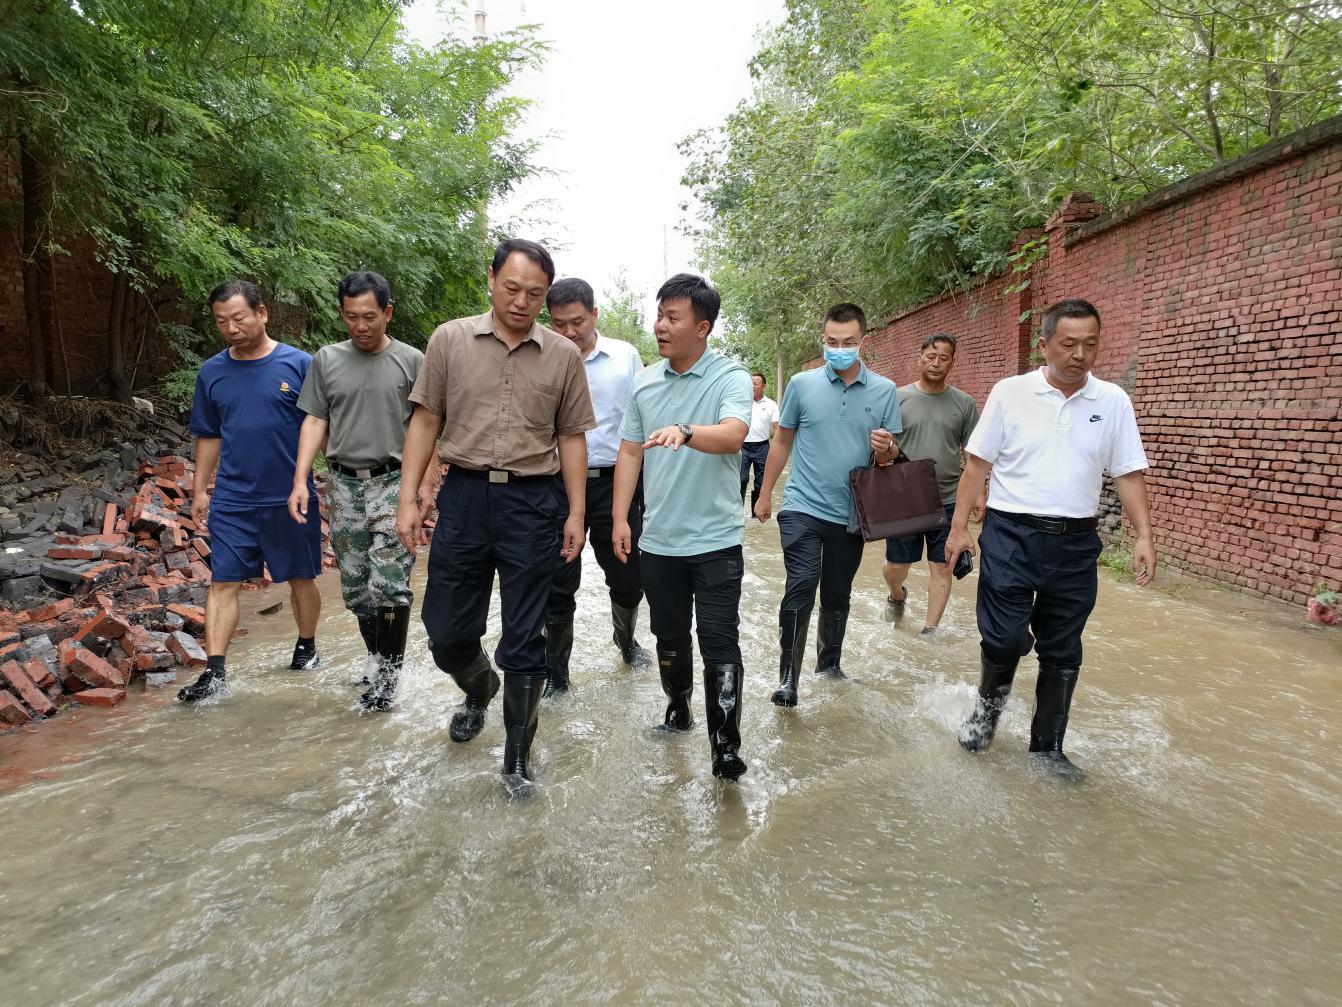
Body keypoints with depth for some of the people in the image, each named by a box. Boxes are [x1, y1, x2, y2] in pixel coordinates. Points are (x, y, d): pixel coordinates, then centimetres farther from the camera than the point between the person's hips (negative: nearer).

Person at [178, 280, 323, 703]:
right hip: (232, 501, 3)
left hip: (291, 497, -2)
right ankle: (214, 672, 6)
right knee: (222, 582, 0)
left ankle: (306, 647, 31)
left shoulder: (300, 365, -6)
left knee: (301, 577, 11)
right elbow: (208, 436, 13)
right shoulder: (212, 372, 5)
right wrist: (199, 490, 11)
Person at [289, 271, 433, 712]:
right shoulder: (327, 360, 9)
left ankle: (388, 675, 2)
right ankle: (379, 661, 21)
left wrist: (427, 483, -5)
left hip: (394, 482, -3)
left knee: (389, 584, -9)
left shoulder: (412, 362, 1)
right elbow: (315, 421, 8)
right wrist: (300, 480, 0)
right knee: (355, 587, 7)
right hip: (344, 485, 3)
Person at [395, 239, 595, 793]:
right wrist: (408, 499, -1)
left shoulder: (564, 356, 2)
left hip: (533, 502, -1)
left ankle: (518, 756, 21)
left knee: (523, 639, 5)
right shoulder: (450, 339, 2)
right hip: (464, 495, 1)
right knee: (446, 630, 9)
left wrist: (576, 513, 1)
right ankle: (479, 689, 44)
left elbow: (571, 437, 6)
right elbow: (425, 421, 4)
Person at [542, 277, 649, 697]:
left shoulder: (625, 356, 0)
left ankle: (626, 640, 43)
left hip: (614, 483, 1)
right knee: (559, 587, 7)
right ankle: (556, 673, 23)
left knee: (628, 580, 13)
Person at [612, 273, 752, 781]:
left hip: (715, 541, -5)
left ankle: (725, 743, 7)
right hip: (658, 540, 5)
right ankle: (677, 705, 40)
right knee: (669, 636, 19)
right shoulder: (646, 382, 7)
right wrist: (621, 518, 5)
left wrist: (685, 432, -47)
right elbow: (630, 453, 11)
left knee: (719, 643, -2)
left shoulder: (730, 378, -9)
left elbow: (733, 435, -28)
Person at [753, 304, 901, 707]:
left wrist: (886, 449, -18)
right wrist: (765, 495, 9)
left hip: (850, 514, 2)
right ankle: (787, 679, -5)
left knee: (837, 596, 15)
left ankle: (829, 663, 35)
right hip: (802, 507, -2)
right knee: (801, 588, -14)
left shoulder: (884, 391, 1)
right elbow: (782, 442, 7)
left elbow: (891, 454, 6)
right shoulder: (802, 384, -2)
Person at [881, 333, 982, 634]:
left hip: (947, 500, 1)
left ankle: (930, 628, 17)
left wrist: (978, 494, 0)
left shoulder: (964, 403, 3)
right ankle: (896, 596, 41)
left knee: (942, 567, 4)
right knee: (896, 566, 7)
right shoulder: (899, 398, 0)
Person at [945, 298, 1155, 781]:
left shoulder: (1113, 401, 4)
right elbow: (977, 464, 0)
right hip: (1011, 534, -2)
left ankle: (1048, 747, 26)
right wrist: (959, 526, -4)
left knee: (1062, 652, 10)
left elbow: (1129, 474, 6)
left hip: (1075, 543, 3)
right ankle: (990, 702, 26)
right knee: (1004, 638, -7)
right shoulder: (1010, 392, -2)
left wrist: (1144, 535, -4)